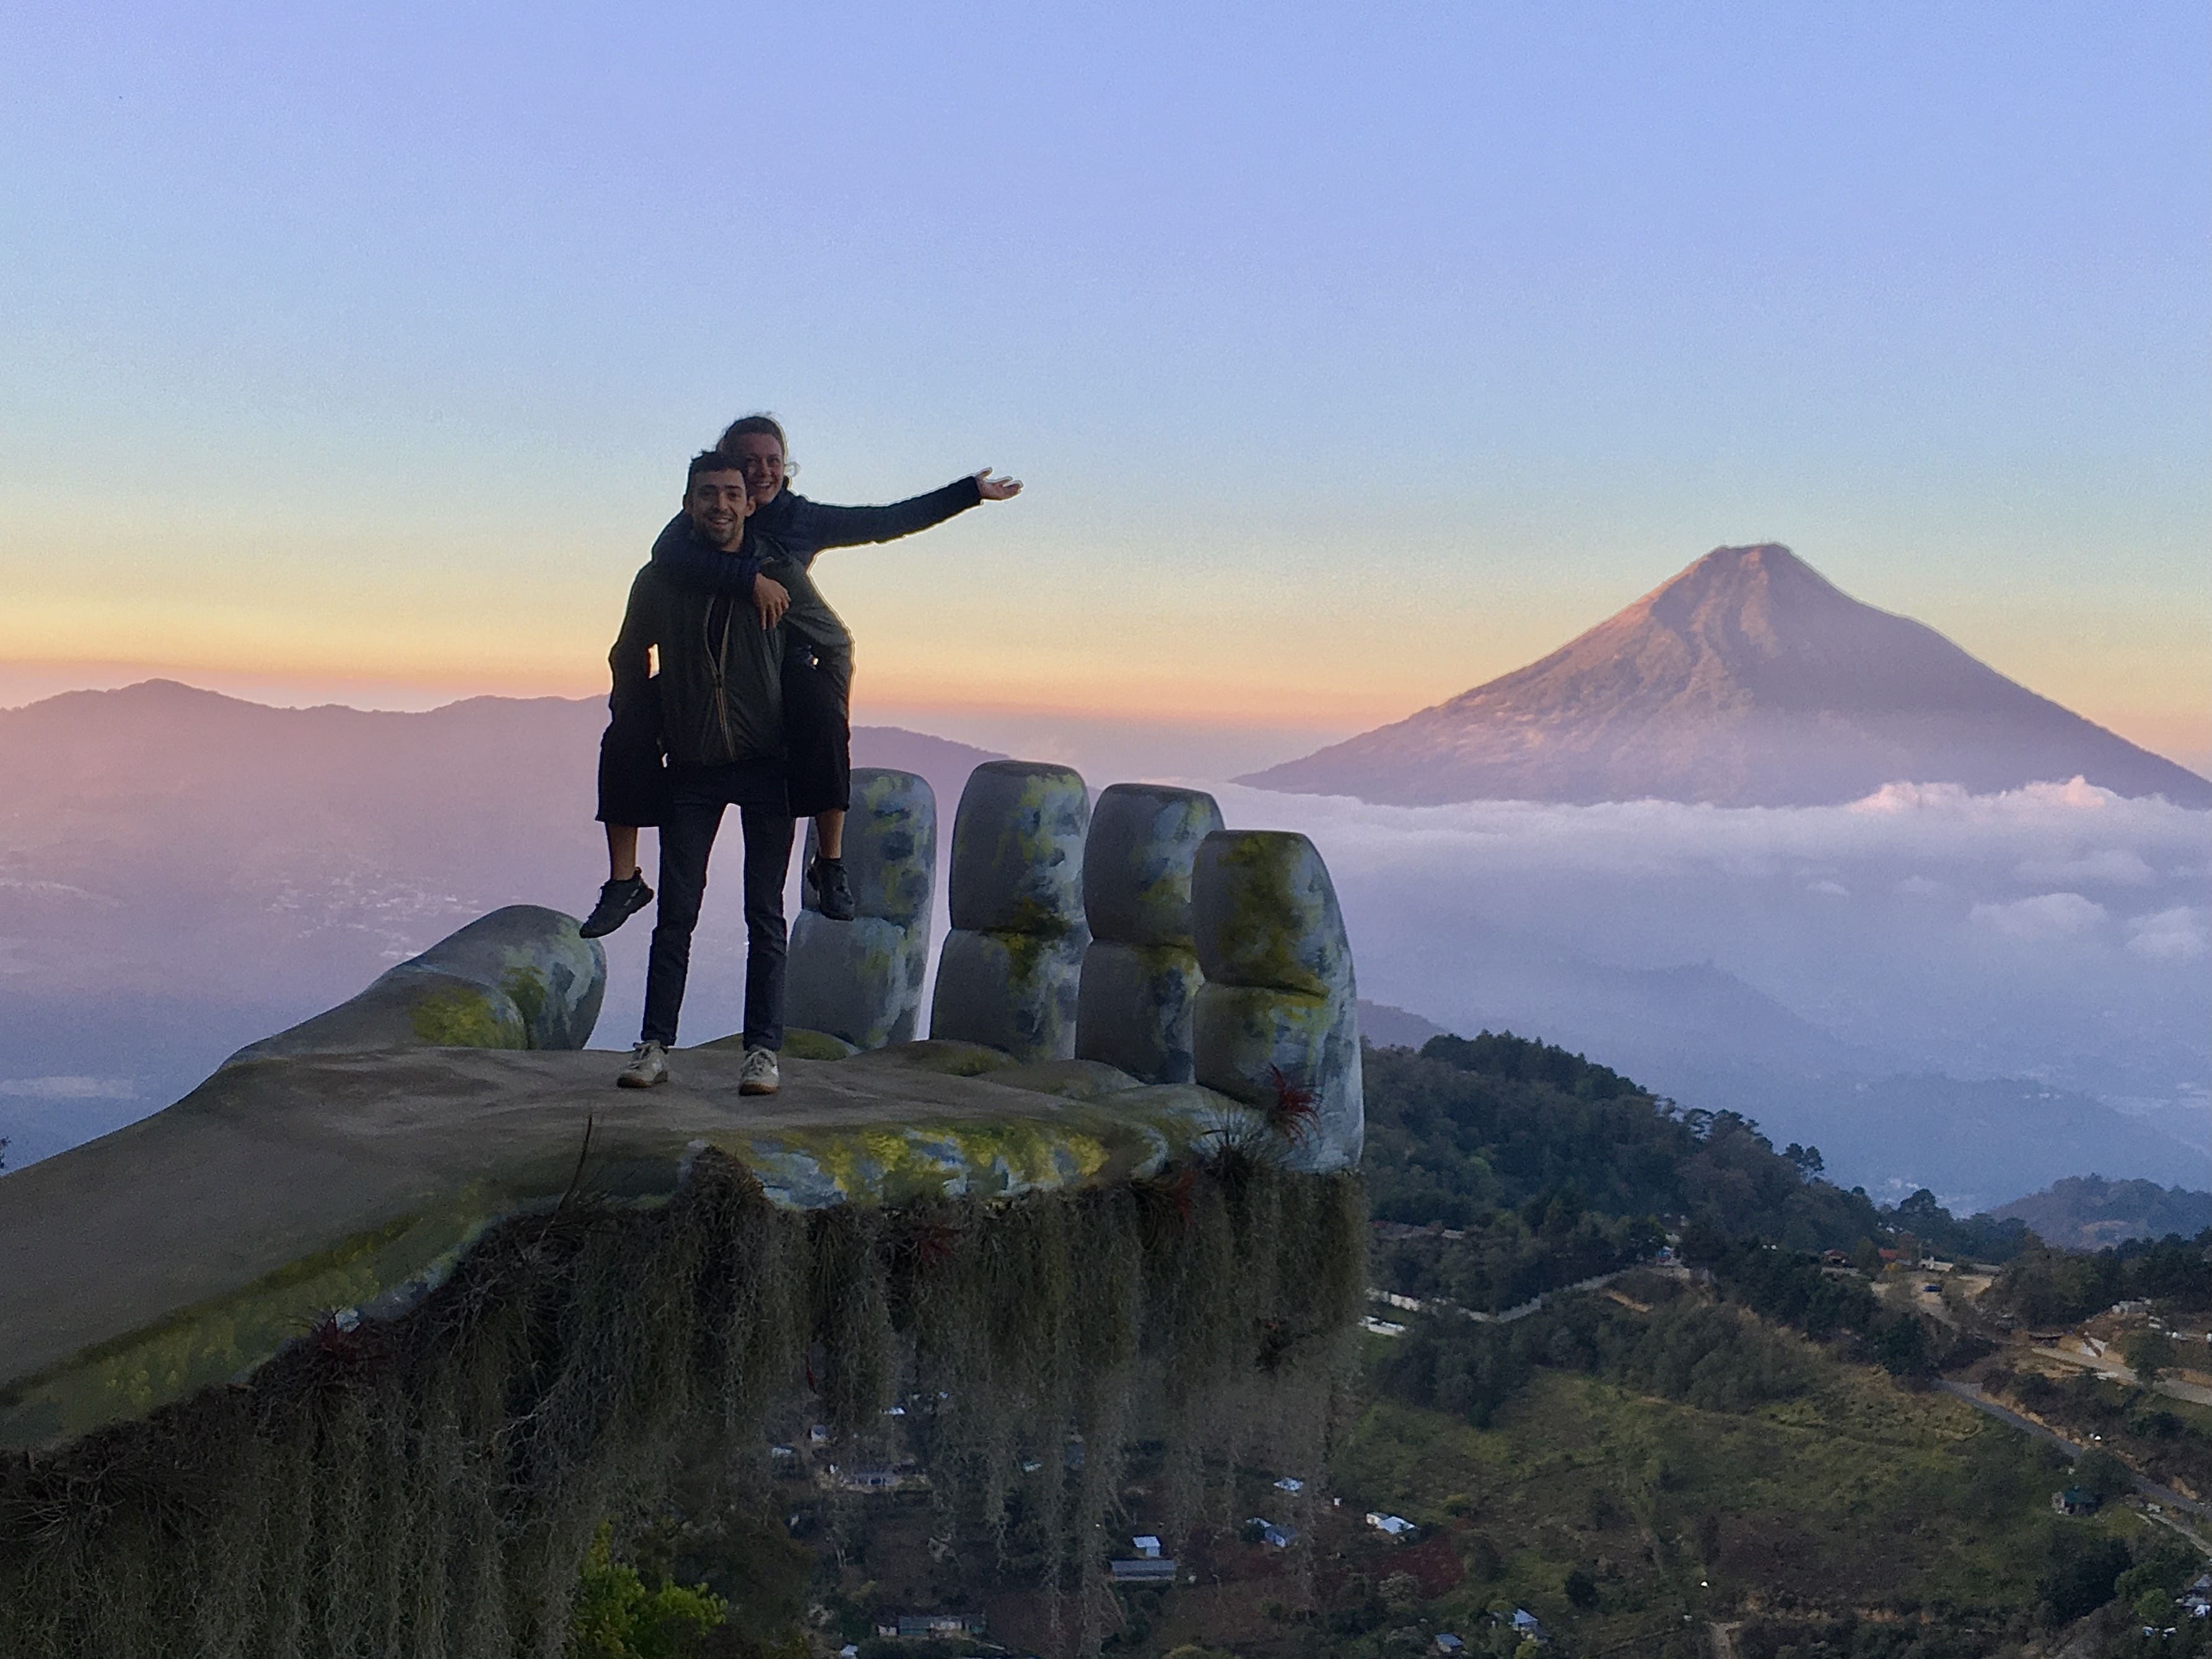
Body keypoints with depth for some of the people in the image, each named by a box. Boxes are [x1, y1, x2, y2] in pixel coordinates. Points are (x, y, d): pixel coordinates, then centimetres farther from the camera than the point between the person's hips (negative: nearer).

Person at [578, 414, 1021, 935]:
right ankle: (625, 880, -6)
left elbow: (889, 521, 10)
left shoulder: (804, 519, 3)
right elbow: (666, 554, -26)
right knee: (627, 736, -17)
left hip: (791, 660, 0)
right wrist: (751, 579, -34)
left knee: (825, 722, -33)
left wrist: (970, 492, 14)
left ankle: (830, 863, -21)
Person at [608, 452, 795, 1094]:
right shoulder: (658, 581, 0)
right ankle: (654, 1046, 7)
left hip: (766, 767, -1)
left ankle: (763, 1050, 4)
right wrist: (641, 736, 8)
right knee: (676, 914, 2)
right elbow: (629, 661, 14)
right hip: (691, 770, 1)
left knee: (765, 915, 1)